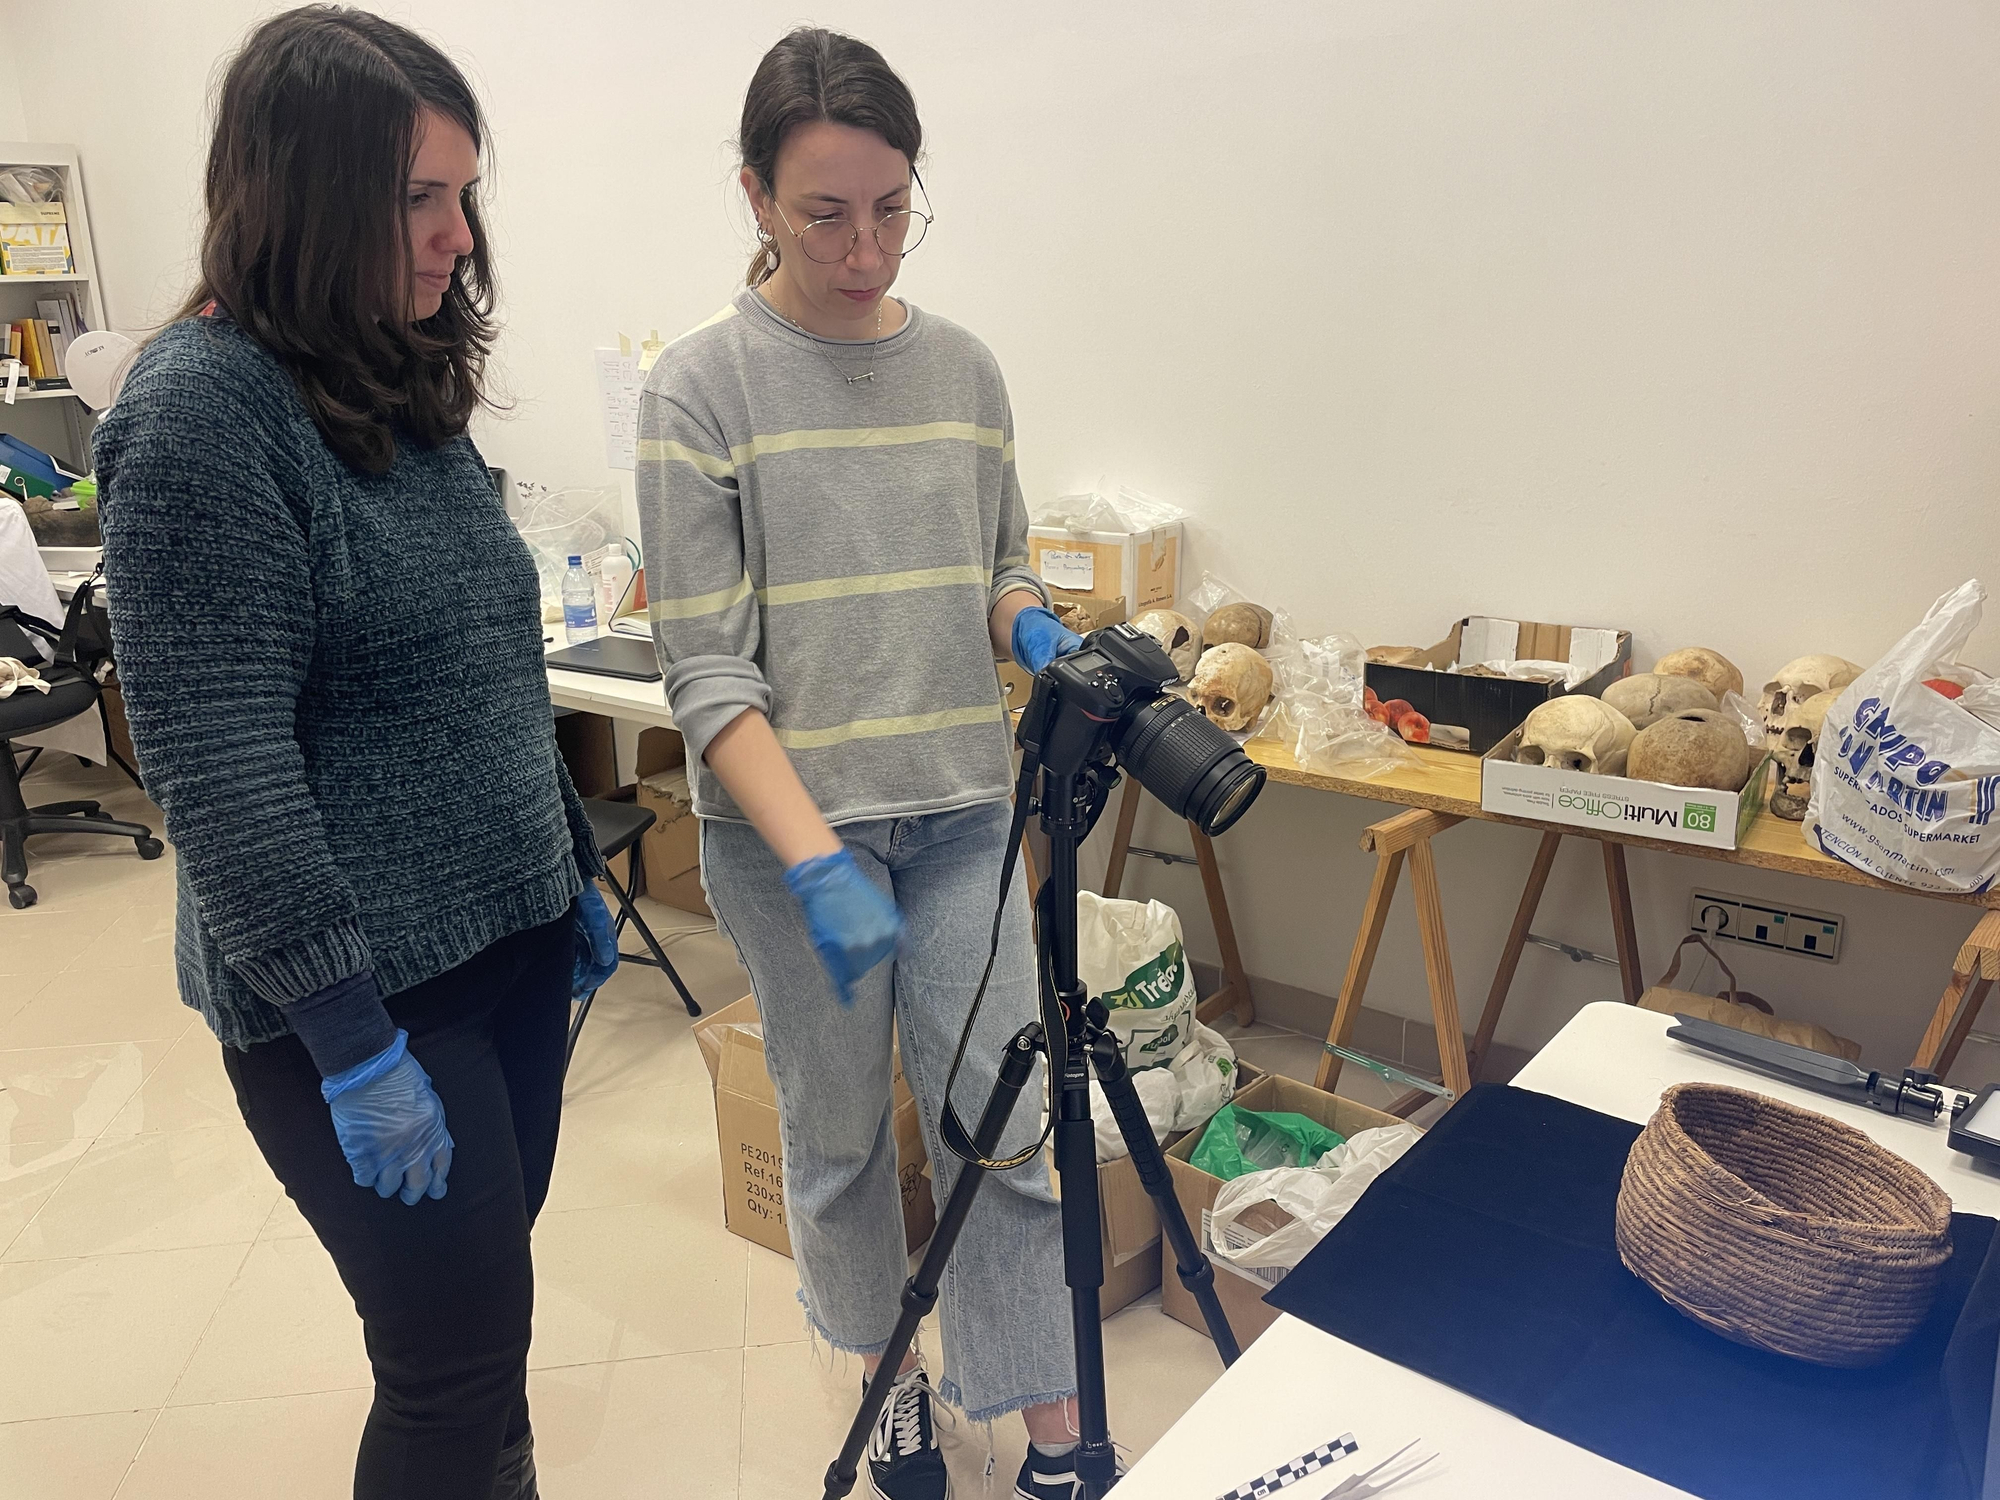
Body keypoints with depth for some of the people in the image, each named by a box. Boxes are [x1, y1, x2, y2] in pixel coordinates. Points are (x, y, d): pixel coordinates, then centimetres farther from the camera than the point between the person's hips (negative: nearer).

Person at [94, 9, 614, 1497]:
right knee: (463, 1358, 3)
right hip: (370, 989, -7)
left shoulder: (409, 389, 9)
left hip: (513, 939, 7)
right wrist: (350, 1043, -19)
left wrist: (575, 872, 17)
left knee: (481, 1304, 20)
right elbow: (219, 766, -19)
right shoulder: (203, 410, -15)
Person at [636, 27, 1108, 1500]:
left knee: (1005, 1126, 5)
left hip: (962, 809, 3)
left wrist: (1033, 628, -10)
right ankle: (896, 1372, 39)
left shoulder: (963, 367, 5)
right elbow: (709, 672, -12)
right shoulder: (702, 385, -8)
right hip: (787, 824, -3)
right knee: (840, 1128, 13)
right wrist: (819, 867, -23)